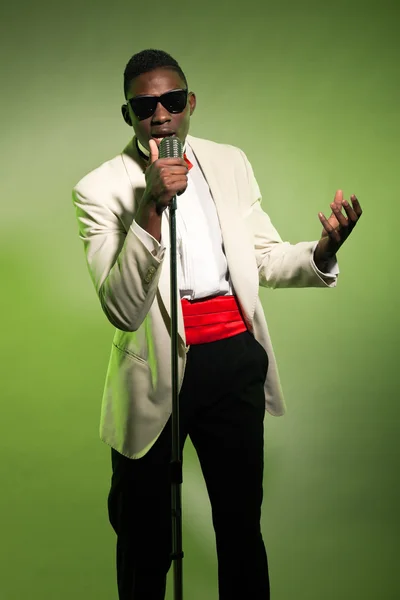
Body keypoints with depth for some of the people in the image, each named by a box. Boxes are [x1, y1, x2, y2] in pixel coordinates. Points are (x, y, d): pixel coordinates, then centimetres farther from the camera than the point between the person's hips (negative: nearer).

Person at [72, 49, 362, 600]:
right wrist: (151, 209, -28)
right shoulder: (100, 189, -9)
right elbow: (122, 309, -18)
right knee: (145, 539, 14)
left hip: (234, 359, 3)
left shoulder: (230, 163, 5)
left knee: (242, 522, 16)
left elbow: (265, 260, 10)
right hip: (154, 373, -3)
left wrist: (322, 251, -11)